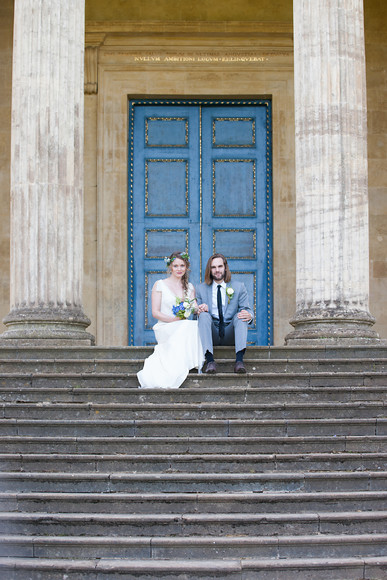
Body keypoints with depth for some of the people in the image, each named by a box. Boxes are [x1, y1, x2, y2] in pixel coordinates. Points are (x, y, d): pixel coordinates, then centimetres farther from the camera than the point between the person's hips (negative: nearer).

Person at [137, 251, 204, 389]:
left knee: (198, 325, -31)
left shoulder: (189, 287, 19)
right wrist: (175, 320, -15)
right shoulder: (160, 285, 5)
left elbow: (195, 308, 6)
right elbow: (155, 312, -2)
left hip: (185, 327, 4)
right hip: (165, 328, -4)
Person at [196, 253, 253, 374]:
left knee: (241, 316, -26)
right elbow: (198, 312, 11)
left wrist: (249, 315, -22)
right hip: (212, 334, 0)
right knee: (204, 315, -27)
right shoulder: (201, 289, 13)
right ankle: (209, 360, -42)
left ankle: (239, 359, -42)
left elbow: (246, 309, 4)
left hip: (230, 333, 0)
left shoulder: (239, 287, 10)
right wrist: (199, 311, -15)